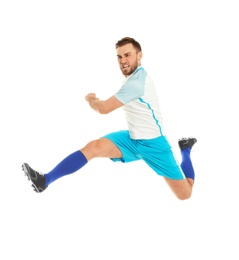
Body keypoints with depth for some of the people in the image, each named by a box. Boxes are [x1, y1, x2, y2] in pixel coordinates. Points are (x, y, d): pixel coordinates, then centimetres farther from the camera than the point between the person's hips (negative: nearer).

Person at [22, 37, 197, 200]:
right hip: (132, 139, 8)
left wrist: (90, 99, 1)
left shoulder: (136, 82, -25)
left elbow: (103, 108, -19)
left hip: (153, 143, -8)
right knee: (93, 147, -18)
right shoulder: (135, 76, 6)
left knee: (185, 194, -4)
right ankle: (45, 181, -22)